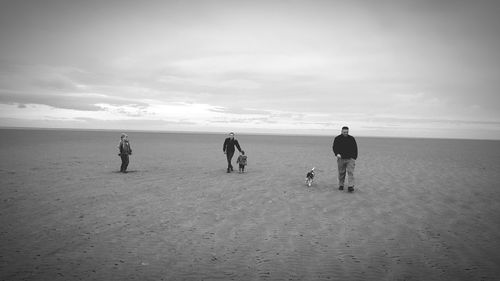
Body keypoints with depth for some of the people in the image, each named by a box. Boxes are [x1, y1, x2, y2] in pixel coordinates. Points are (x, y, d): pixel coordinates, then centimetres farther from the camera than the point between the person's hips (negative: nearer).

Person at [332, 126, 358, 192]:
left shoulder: (352, 139, 5)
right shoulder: (337, 138, 3)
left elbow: (355, 149, 9)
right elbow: (334, 147, 3)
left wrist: (354, 159, 3)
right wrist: (337, 154, -17)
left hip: (350, 159, 0)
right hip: (341, 159, 0)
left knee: (350, 172, -9)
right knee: (341, 173, 6)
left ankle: (350, 186, -12)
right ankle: (341, 185, 21)